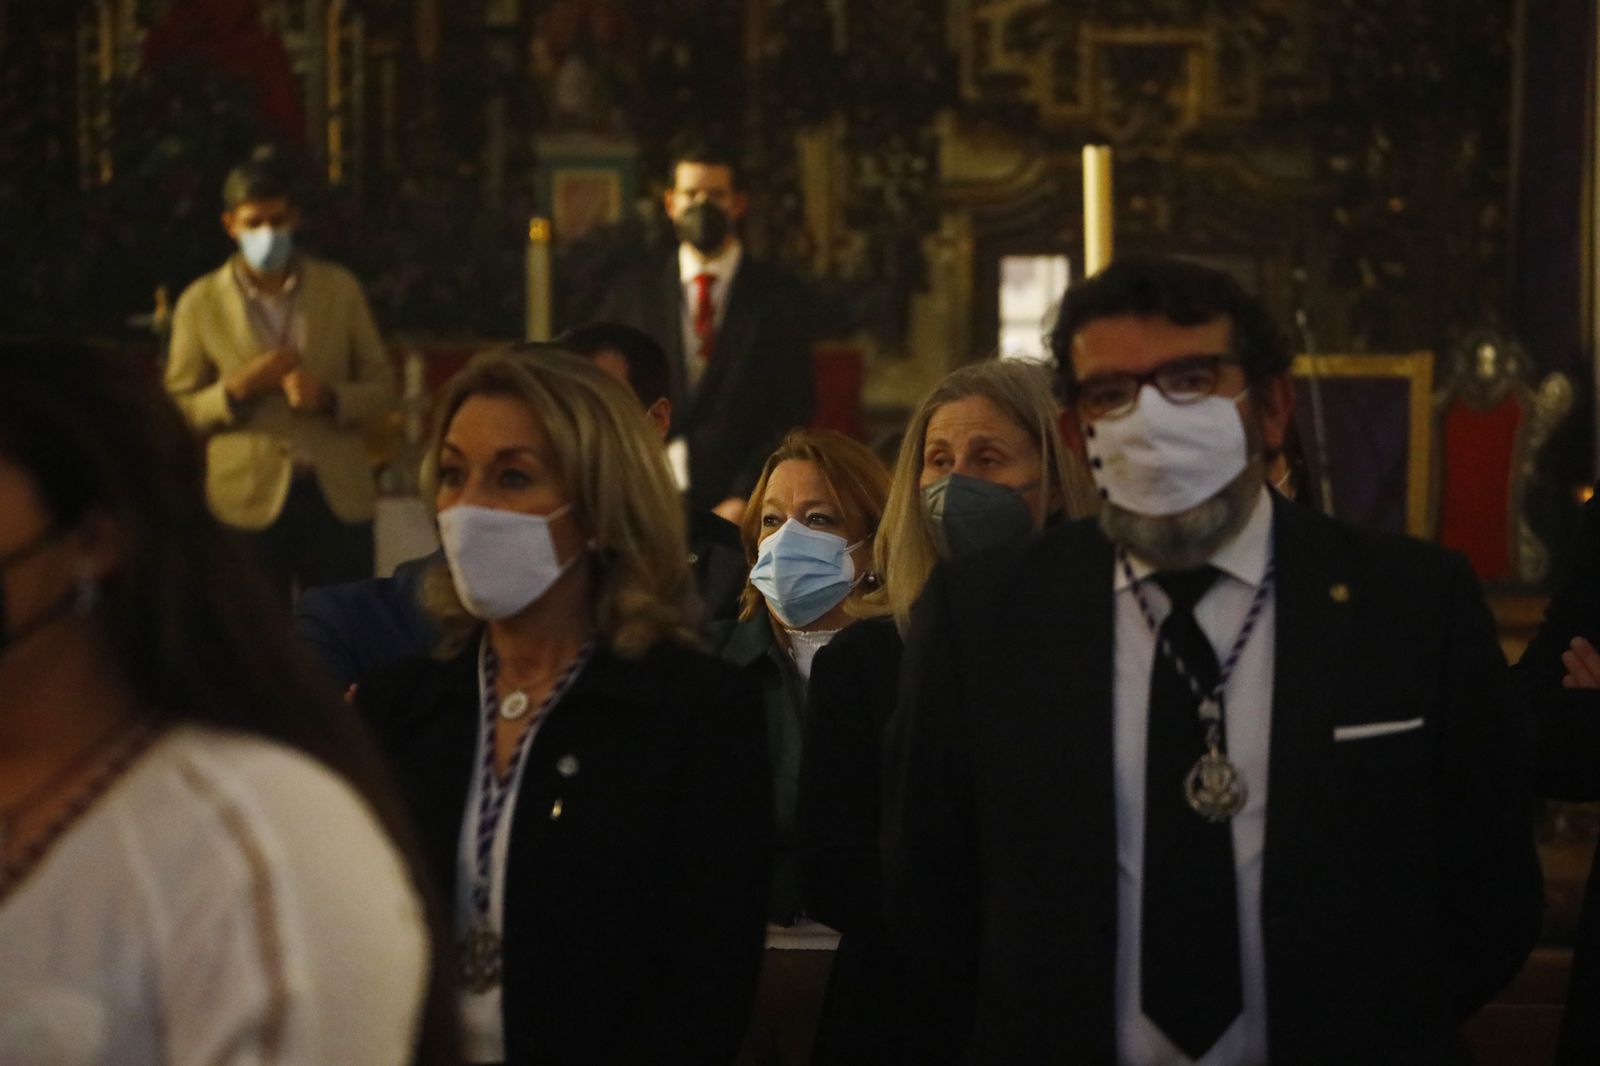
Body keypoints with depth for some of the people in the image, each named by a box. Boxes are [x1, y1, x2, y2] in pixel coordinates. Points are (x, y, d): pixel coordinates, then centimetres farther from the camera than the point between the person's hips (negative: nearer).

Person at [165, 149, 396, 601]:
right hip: (248, 506, -1)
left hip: (338, 500, 1)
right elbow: (177, 409, 5)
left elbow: (381, 386, 11)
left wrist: (328, 397, -10)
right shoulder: (200, 304, 5)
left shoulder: (339, 289, 9)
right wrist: (236, 389, -14)